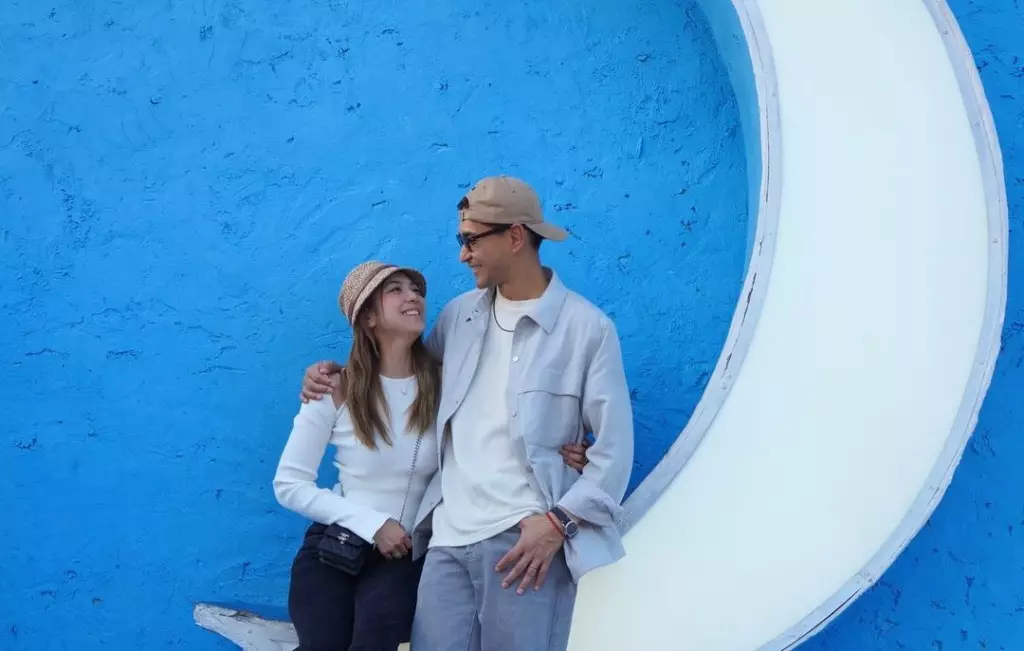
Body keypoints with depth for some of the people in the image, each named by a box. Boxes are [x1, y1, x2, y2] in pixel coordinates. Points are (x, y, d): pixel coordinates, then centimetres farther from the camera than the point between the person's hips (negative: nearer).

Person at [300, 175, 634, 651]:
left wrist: (560, 521, -12)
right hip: (450, 537, 4)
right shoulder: (459, 315, 13)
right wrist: (338, 374, 18)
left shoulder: (587, 327, -2)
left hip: (524, 541, -4)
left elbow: (614, 449, -3)